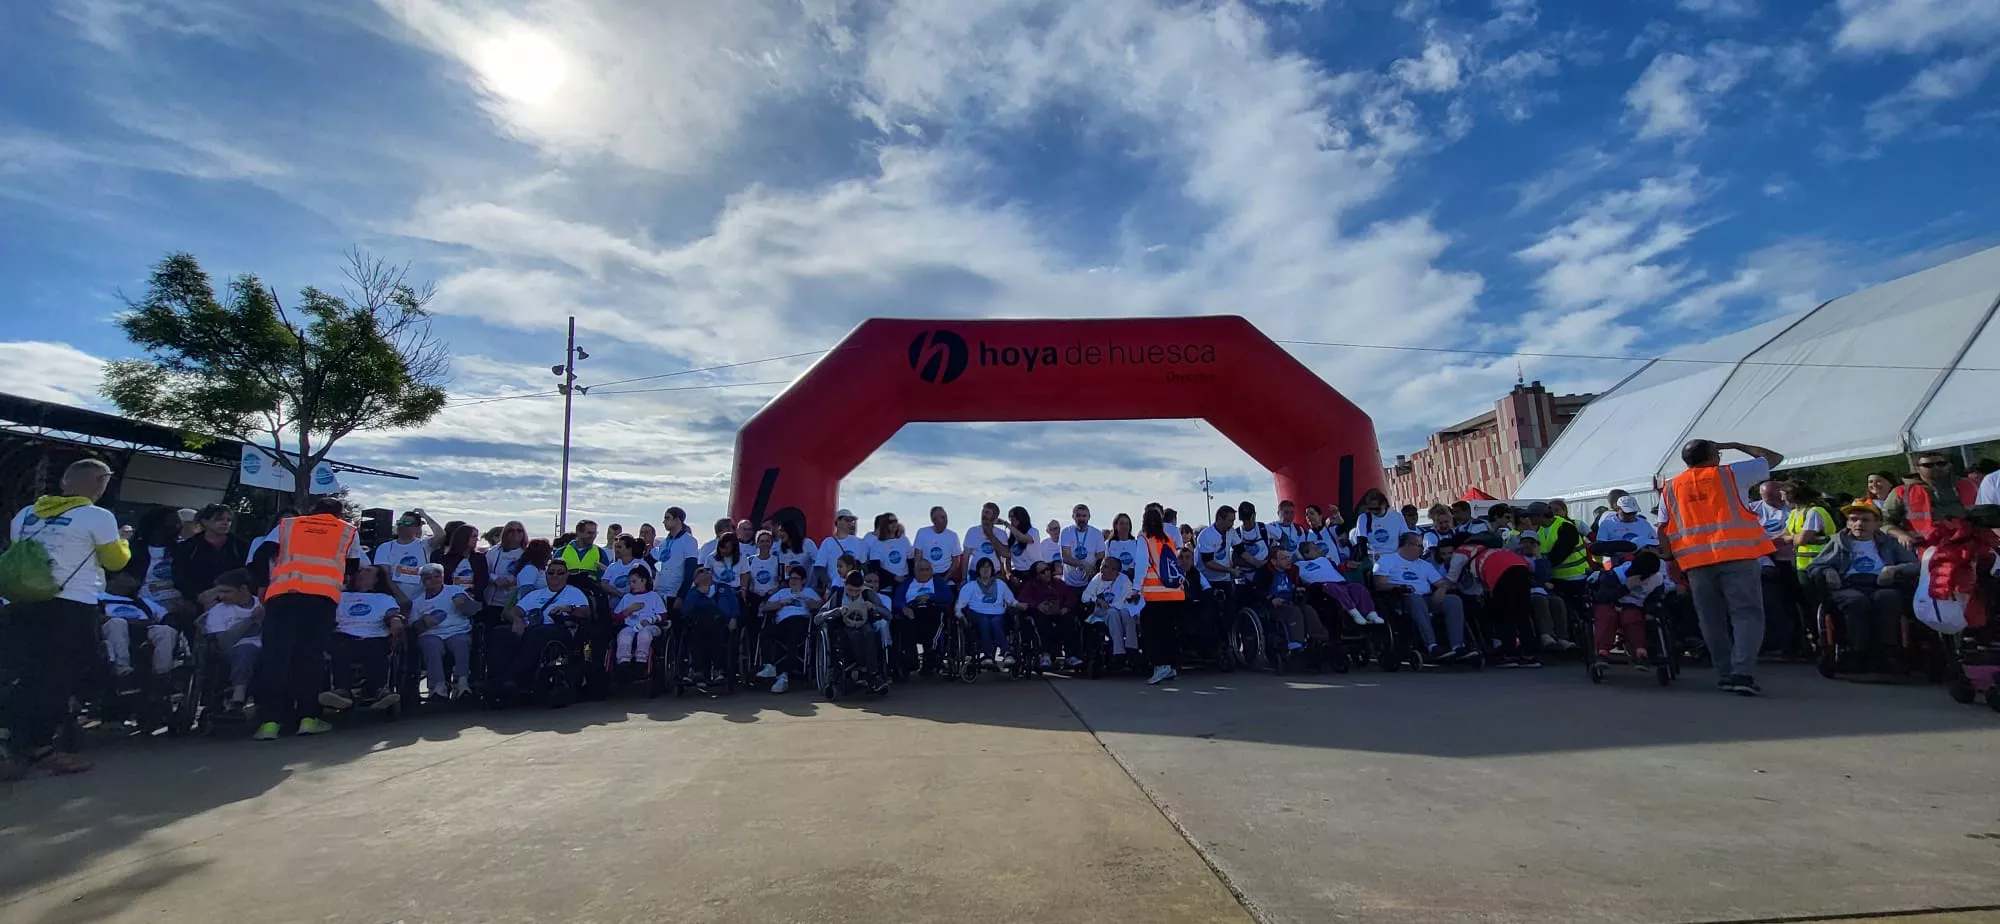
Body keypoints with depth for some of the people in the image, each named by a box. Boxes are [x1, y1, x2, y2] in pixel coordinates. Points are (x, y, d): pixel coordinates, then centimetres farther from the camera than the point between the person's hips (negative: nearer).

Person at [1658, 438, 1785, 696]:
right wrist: (1735, 446, 28)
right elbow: (1774, 458, 20)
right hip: (1737, 556, -2)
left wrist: (1672, 567, 15)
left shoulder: (1670, 488, 14)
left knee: (1713, 621, 10)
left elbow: (1663, 532, 10)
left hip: (1696, 562, 3)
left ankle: (1725, 674, 12)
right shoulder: (1730, 473, 6)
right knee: (1747, 615, -2)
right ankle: (1742, 673, -13)